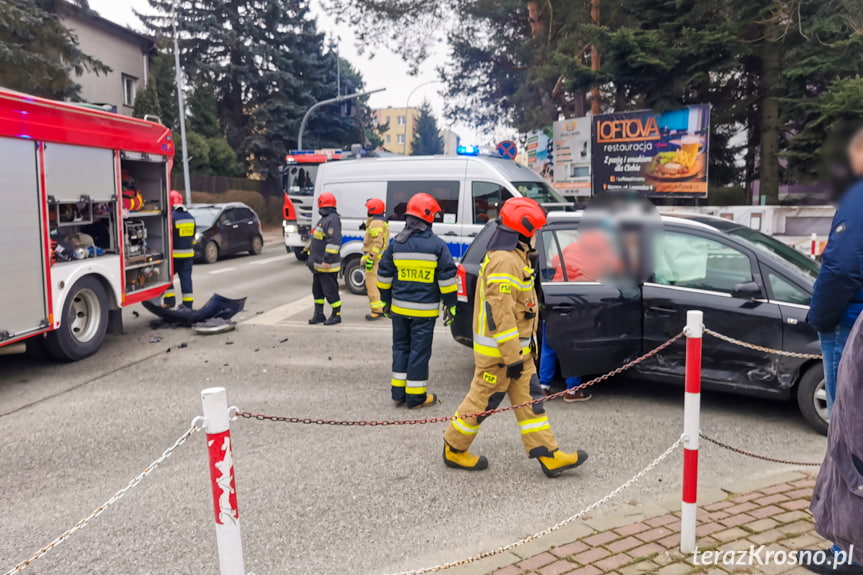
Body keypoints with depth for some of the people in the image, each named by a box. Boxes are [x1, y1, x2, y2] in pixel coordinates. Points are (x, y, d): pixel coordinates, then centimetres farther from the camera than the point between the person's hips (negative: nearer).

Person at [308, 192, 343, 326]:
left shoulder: (332, 220, -18)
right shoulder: (324, 219, 16)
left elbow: (334, 242, -25)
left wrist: (327, 260, -26)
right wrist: (312, 254, 23)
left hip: (327, 266, -10)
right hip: (318, 265, 10)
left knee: (330, 291, -1)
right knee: (317, 290, 15)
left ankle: (336, 315, 10)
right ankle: (319, 314, 24)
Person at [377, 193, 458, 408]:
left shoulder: (396, 244, 3)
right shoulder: (437, 245, -8)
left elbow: (384, 275, 8)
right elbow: (447, 278, -7)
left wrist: (386, 301, 18)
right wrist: (450, 304, 1)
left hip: (399, 307, 4)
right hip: (425, 310, -4)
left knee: (401, 347, 15)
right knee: (420, 350, 2)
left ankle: (398, 392, 19)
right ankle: (415, 396, 8)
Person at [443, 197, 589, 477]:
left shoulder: (514, 257, 12)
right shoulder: (505, 262, -22)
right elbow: (500, 312, -27)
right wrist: (512, 357, -24)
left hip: (516, 347, 10)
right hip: (498, 351, -10)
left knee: (529, 399, 10)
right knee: (483, 400, 3)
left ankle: (548, 455, 15)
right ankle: (454, 450, 20)